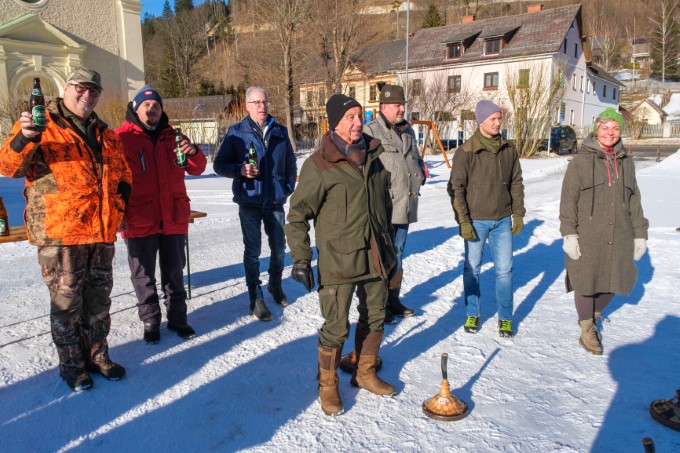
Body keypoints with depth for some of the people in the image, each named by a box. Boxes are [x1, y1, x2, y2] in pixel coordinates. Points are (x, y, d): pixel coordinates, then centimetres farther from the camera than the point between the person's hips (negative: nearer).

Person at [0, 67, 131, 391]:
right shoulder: (40, 124, 0)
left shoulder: (105, 135, 17)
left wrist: (122, 194, 8)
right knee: (67, 302, 3)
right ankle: (72, 364, 19)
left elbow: (122, 172, 27)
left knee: (98, 299, 14)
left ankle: (97, 355, 29)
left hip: (102, 231, 6)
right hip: (59, 232, -5)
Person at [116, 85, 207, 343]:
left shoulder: (173, 137, 10)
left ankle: (177, 318, 26)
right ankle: (150, 322, 23)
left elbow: (196, 169, 9)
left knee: (174, 272, 13)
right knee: (144, 276, 8)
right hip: (139, 222, -2)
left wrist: (193, 152, -13)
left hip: (174, 218, 3)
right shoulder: (121, 138, -1)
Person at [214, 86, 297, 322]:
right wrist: (240, 169, -20)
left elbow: (291, 164, 16)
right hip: (249, 202, -3)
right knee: (253, 251, 2)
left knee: (279, 247, 12)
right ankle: (256, 299, 11)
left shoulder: (280, 132, 7)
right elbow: (219, 164, -2)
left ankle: (275, 284, 36)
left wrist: (288, 188, 7)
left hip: (275, 201, 3)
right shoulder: (237, 132, -1)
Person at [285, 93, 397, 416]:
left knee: (374, 318, 16)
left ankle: (365, 374, 38)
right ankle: (327, 384, 24)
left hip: (375, 256, 6)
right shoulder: (319, 165, -11)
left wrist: (389, 245, 22)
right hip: (338, 259, -6)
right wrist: (300, 259, -11)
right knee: (337, 327, 0)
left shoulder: (373, 155, 8)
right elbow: (297, 215, -8)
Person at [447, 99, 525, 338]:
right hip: (476, 221, -3)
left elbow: (516, 183, 11)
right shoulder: (466, 151, -9)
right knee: (472, 268, 8)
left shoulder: (508, 149, 3)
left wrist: (518, 213, 6)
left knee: (504, 269, 7)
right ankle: (472, 314, 24)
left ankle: (505, 317, 21)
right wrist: (463, 221, -11)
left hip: (503, 220, 3)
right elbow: (456, 188, -8)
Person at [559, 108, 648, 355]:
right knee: (586, 282, 5)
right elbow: (568, 199, -7)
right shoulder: (581, 161, -4)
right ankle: (587, 328, 27)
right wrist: (568, 234, -13)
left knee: (615, 281, 11)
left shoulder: (626, 161, 9)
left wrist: (640, 234, 11)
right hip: (587, 237, -4)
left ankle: (593, 314, 40)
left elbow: (634, 200, 13)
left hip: (618, 237, 4)